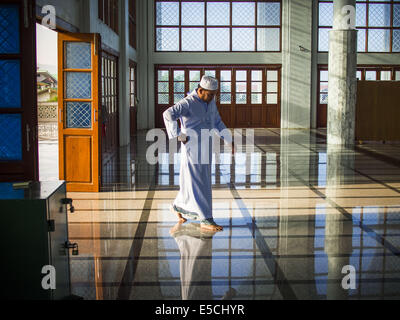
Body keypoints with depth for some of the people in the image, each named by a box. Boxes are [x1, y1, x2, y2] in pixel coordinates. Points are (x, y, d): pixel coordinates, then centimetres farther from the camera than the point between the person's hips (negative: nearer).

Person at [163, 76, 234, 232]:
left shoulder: (210, 102, 8)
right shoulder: (188, 103, -18)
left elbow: (217, 122, 19)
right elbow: (168, 114, -33)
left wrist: (230, 140, 14)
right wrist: (180, 135, -27)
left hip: (205, 148, 8)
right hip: (192, 149, -8)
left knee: (191, 181, 17)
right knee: (198, 184, -5)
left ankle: (178, 206, 36)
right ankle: (205, 219, -1)